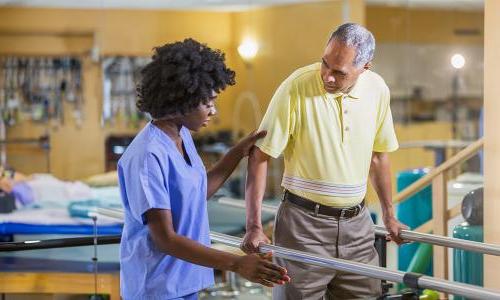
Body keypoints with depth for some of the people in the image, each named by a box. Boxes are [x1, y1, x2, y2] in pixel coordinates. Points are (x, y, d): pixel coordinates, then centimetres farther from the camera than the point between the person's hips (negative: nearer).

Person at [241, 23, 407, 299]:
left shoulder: (377, 90, -1)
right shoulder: (296, 87, -16)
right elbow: (260, 156, -12)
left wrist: (388, 214, 19)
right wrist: (254, 227, -17)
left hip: (356, 223, 4)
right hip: (304, 224, -4)